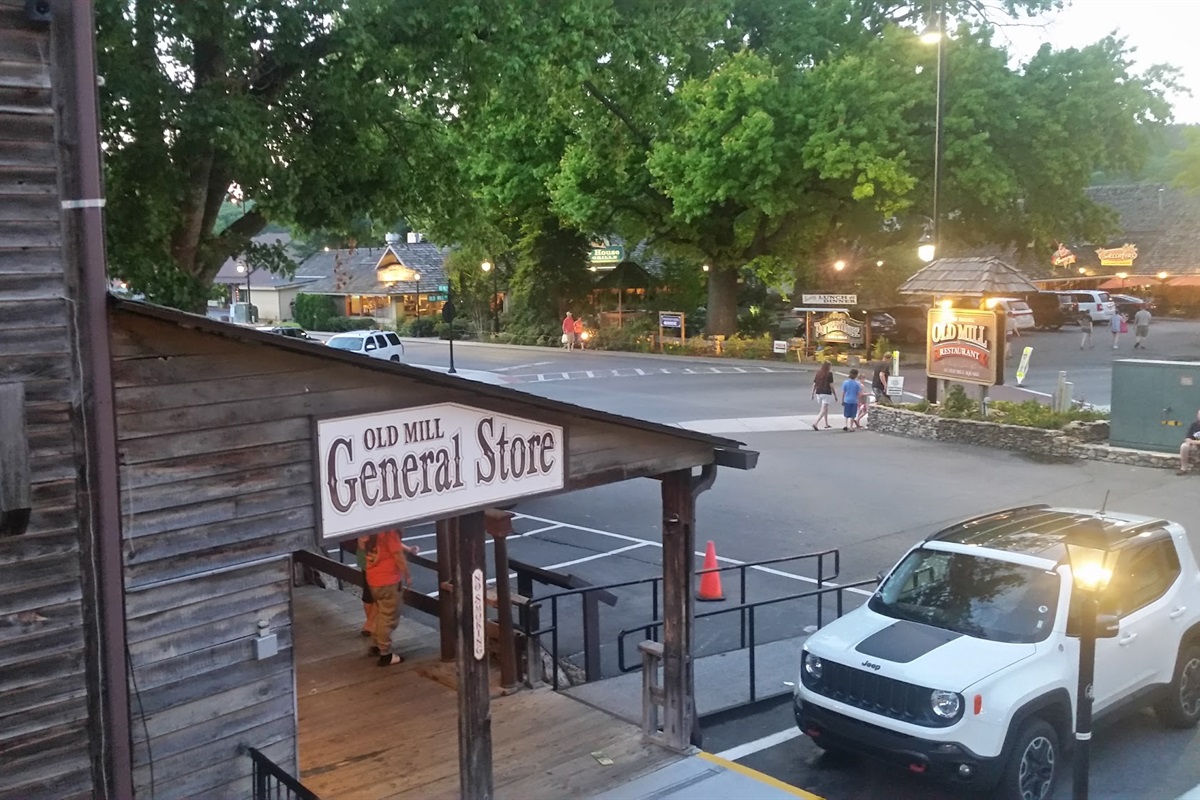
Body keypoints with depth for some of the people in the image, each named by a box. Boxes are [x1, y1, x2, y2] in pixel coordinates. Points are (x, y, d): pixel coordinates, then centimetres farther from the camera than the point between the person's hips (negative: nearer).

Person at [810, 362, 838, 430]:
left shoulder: (818, 373, 6)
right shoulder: (829, 374, -8)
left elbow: (814, 384, 7)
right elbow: (831, 385, -10)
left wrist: (813, 393, 14)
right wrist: (835, 395, -4)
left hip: (819, 393, 6)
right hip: (826, 393, -6)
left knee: (826, 409, 23)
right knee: (823, 410, -7)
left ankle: (826, 424, 30)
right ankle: (815, 423, -23)